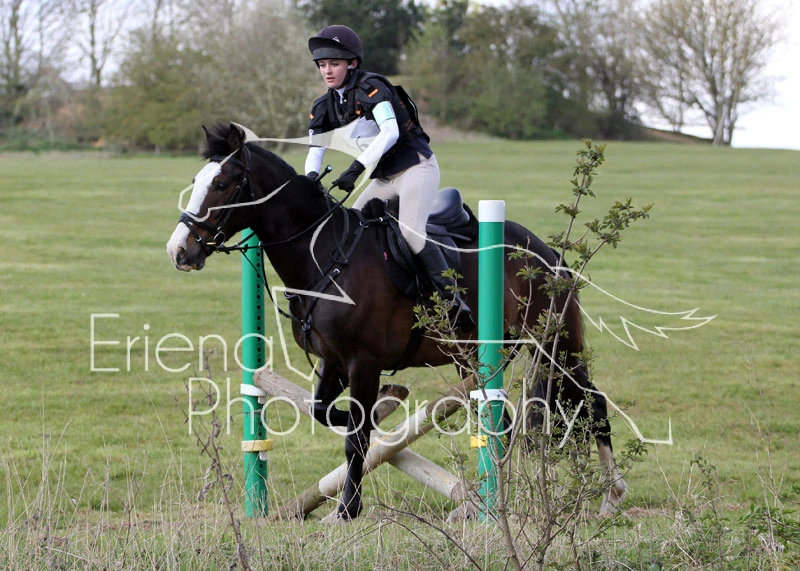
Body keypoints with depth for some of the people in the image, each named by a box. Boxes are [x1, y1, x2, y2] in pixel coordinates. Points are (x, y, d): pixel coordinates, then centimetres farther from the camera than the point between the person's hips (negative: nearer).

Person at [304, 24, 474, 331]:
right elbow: (315, 150, 0)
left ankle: (454, 301, -25)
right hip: (384, 179, 9)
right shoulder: (325, 107, 6)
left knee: (410, 231, -25)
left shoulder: (370, 87, -18)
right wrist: (311, 178, -23)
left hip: (417, 168, -9)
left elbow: (390, 132, -32)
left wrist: (357, 168, -41)